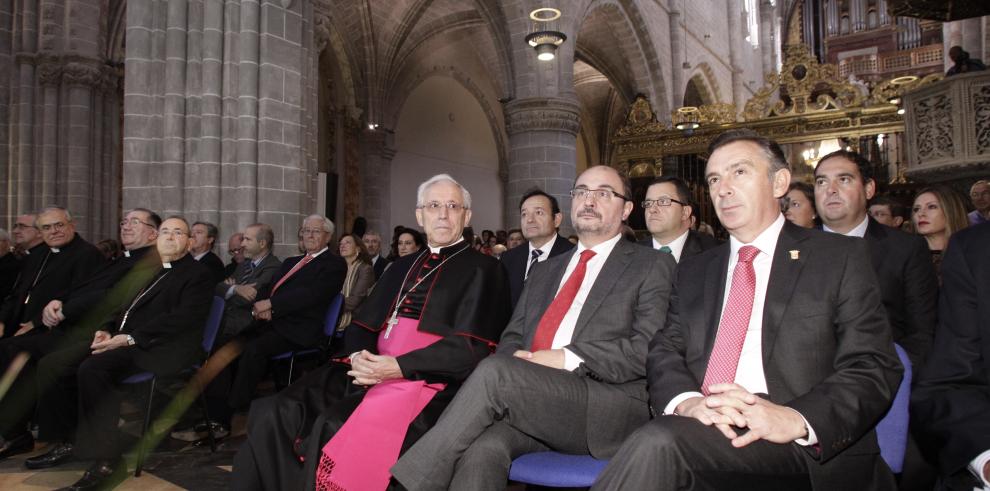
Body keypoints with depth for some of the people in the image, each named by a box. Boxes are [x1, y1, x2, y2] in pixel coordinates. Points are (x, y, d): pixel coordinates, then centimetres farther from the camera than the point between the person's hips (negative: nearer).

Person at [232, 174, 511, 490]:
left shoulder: (482, 270, 3)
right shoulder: (402, 266, 22)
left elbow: (471, 347, -8)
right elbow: (361, 324, 18)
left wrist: (399, 367, -17)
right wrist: (359, 357, -5)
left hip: (427, 379, -6)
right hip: (371, 370, 6)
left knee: (337, 431, -30)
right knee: (274, 415, -15)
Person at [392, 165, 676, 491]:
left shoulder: (652, 266, 8)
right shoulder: (544, 271, 25)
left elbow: (651, 349, -6)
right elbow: (511, 337, 20)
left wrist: (567, 359, -13)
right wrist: (518, 358, -4)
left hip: (610, 407, -4)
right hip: (532, 401, 4)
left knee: (494, 371, -28)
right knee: (482, 446, -30)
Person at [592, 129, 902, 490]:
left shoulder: (840, 258, 6)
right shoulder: (694, 272, 19)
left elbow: (874, 368, -2)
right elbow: (665, 352, 8)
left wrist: (796, 419, -21)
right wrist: (686, 401, -16)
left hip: (806, 448, -3)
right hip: (704, 433, 4)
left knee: (660, 440, -30)